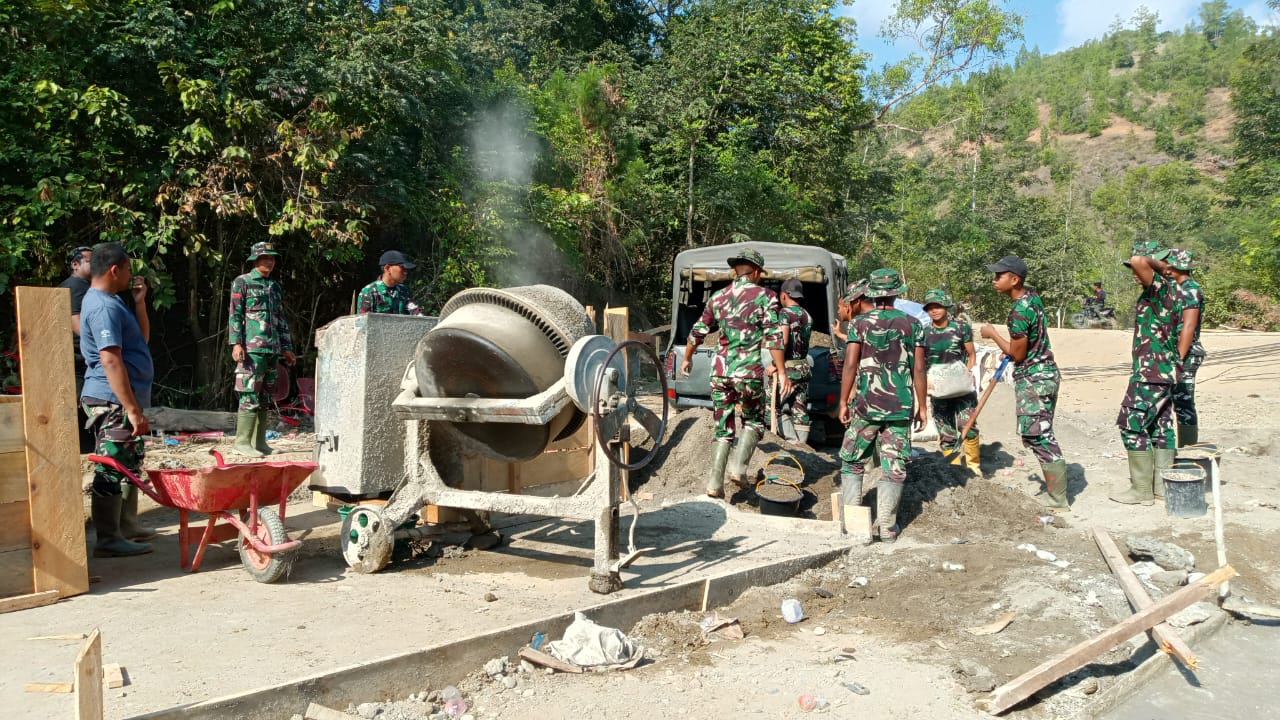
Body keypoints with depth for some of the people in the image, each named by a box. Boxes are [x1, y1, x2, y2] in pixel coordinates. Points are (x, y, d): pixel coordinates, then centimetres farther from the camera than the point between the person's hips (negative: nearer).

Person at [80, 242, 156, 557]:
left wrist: (139, 302, 9)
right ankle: (108, 539, 0)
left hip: (122, 402, 11)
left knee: (131, 464, 20)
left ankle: (127, 526, 31)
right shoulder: (103, 307, -18)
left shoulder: (109, 302, 16)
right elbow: (111, 361, -26)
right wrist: (133, 410, -28)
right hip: (113, 402, -11)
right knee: (113, 469, -6)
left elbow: (142, 339, 22)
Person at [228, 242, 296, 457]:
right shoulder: (242, 282, 1)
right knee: (250, 395, -10)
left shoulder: (276, 287, 19)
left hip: (273, 348, 6)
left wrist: (287, 348, 17)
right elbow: (234, 315, -5)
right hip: (252, 348, -6)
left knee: (264, 397, 8)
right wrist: (235, 343, -14)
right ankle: (242, 441, -7)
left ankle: (259, 441, 12)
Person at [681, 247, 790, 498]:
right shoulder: (763, 296, -1)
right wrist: (782, 373, -7)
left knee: (723, 428, 11)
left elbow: (697, 332, 19)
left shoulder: (718, 297, 11)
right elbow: (773, 338, -9)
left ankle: (715, 482, 5)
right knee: (753, 421, 17)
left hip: (720, 371, 4)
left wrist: (687, 359, 34)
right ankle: (738, 465, -2)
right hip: (749, 373, -3)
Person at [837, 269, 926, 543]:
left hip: (866, 406, -1)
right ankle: (887, 527, 5)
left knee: (852, 463, 13)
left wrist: (844, 402, 2)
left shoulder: (860, 323, -2)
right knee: (894, 468, 6)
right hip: (901, 407, 1)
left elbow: (850, 365, -6)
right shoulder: (912, 324, 2)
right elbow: (918, 369, 1)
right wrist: (921, 406, 9)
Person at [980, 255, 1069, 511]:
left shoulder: (1019, 312, -24)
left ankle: (1058, 499, 0)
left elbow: (1018, 354, -17)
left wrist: (993, 334, -8)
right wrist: (1012, 346, 23)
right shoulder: (1032, 295, 6)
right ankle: (1054, 490, 24)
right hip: (1044, 373, 10)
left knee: (1038, 437, -6)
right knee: (1041, 436, 16)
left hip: (1033, 379, -10)